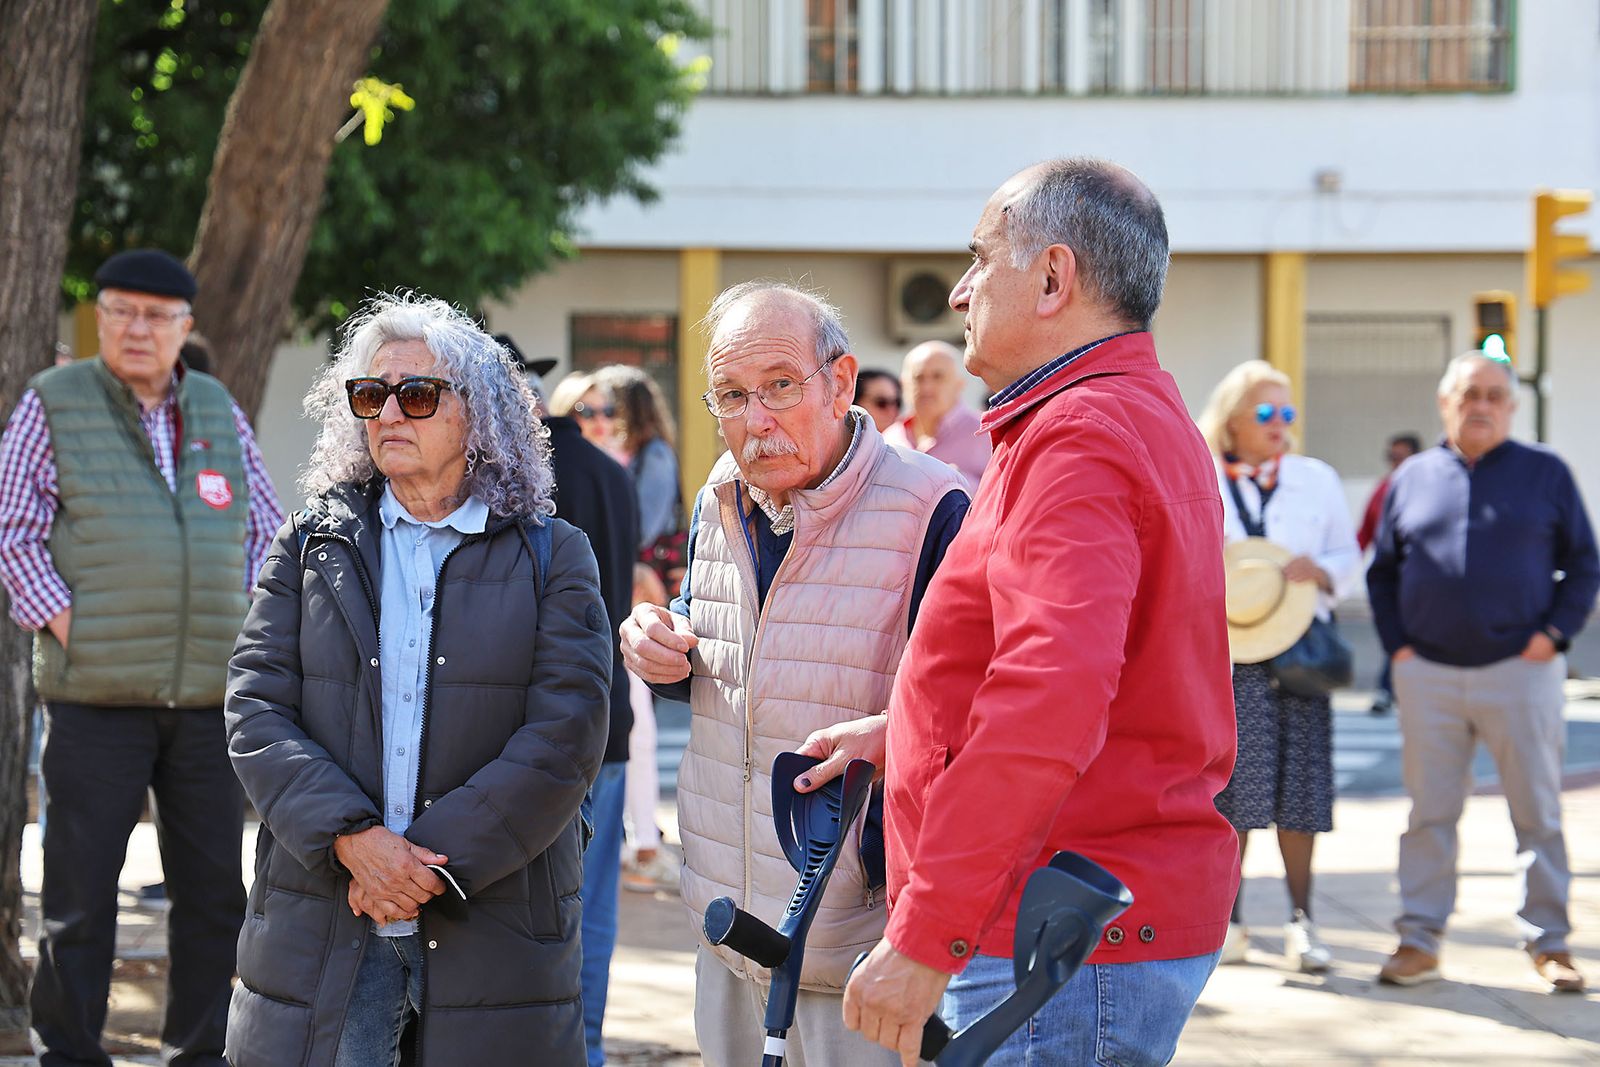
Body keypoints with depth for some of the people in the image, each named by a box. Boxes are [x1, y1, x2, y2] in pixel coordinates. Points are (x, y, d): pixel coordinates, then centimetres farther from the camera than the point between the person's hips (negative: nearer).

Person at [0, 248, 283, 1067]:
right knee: (80, 889, -1)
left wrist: (245, 629, 5)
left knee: (215, 889, 5)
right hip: (97, 695, -3)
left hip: (209, 693, 3)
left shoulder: (220, 413, 13)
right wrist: (69, 631, -9)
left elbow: (264, 533, 17)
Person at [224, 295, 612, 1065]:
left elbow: (564, 740, -6)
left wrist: (435, 862, -13)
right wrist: (352, 840, -14)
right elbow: (256, 713, 1)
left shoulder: (551, 557, 4)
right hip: (320, 934, 1)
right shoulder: (311, 543, 10)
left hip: (495, 930, -1)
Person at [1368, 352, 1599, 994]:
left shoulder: (1545, 473, 6)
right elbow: (1382, 571, 16)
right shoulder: (1413, 478, 11)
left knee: (1538, 813, 2)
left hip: (1521, 671, -2)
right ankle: (1419, 941, 10)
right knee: (1428, 813, 4)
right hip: (1428, 675, 2)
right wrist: (1396, 643, 4)